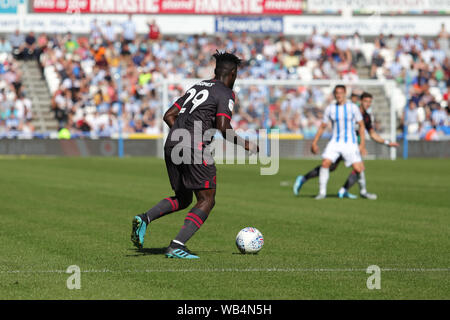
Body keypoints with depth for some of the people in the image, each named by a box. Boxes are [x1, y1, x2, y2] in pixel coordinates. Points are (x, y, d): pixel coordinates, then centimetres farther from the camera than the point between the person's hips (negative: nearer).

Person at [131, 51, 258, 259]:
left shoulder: (197, 87, 23)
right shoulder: (225, 94, 0)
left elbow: (169, 116, 20)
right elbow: (222, 128, -12)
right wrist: (245, 145, 1)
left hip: (172, 146, 8)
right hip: (194, 149, -8)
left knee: (182, 199, 20)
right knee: (206, 201, 1)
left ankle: (145, 219, -4)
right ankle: (177, 246, -12)